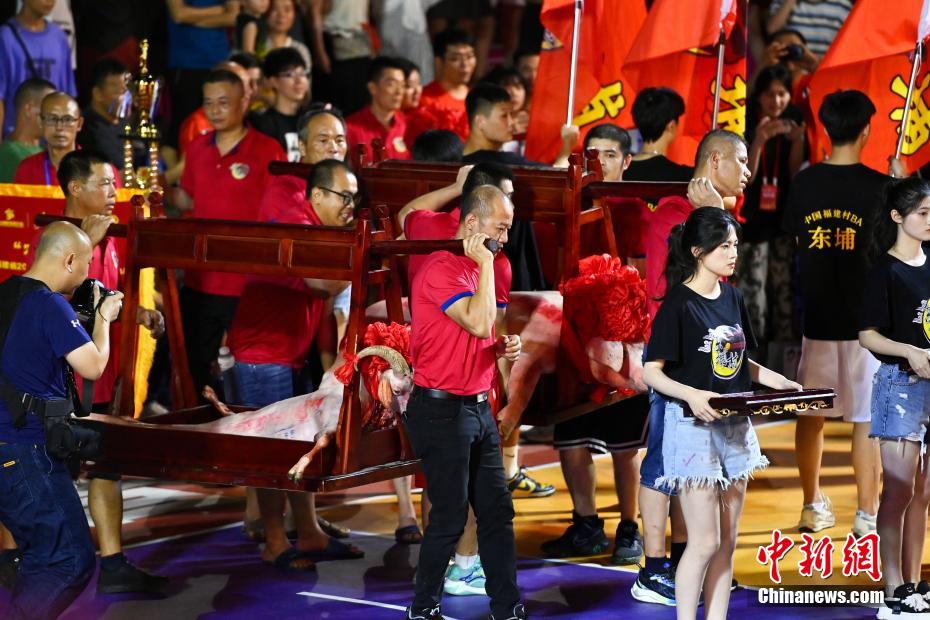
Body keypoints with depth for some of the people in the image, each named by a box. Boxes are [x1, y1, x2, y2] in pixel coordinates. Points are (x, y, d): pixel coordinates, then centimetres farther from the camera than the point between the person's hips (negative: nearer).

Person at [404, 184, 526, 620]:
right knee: (450, 518, -2)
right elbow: (479, 322, -26)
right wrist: (485, 265, -17)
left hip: (478, 407, 9)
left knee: (498, 512, 9)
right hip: (443, 410, -9)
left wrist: (502, 348, 6)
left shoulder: (474, 269, 13)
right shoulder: (441, 268, -15)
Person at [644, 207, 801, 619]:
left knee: (727, 540, 8)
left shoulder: (732, 298, 9)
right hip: (693, 427, -7)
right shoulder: (678, 304, -12)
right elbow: (651, 372, -13)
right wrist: (691, 395, -28)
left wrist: (780, 383, 4)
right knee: (705, 541, -7)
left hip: (735, 426, 7)